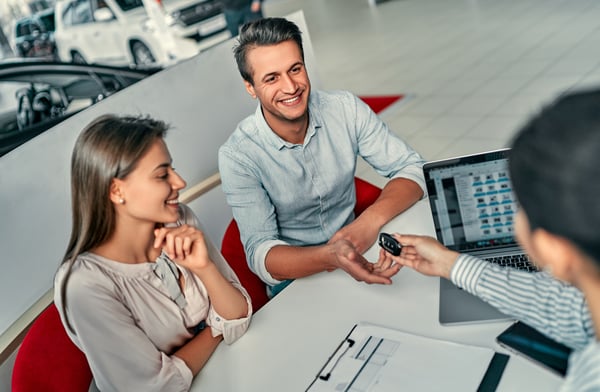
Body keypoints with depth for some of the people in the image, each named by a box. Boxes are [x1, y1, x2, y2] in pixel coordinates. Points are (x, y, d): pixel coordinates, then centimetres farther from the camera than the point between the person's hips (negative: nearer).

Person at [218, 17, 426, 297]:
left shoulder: (345, 109, -9)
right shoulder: (237, 156, -17)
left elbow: (411, 168, -6)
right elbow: (260, 253, -21)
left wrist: (372, 220, -27)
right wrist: (331, 256, -42)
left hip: (357, 250, 4)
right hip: (294, 276, -3)